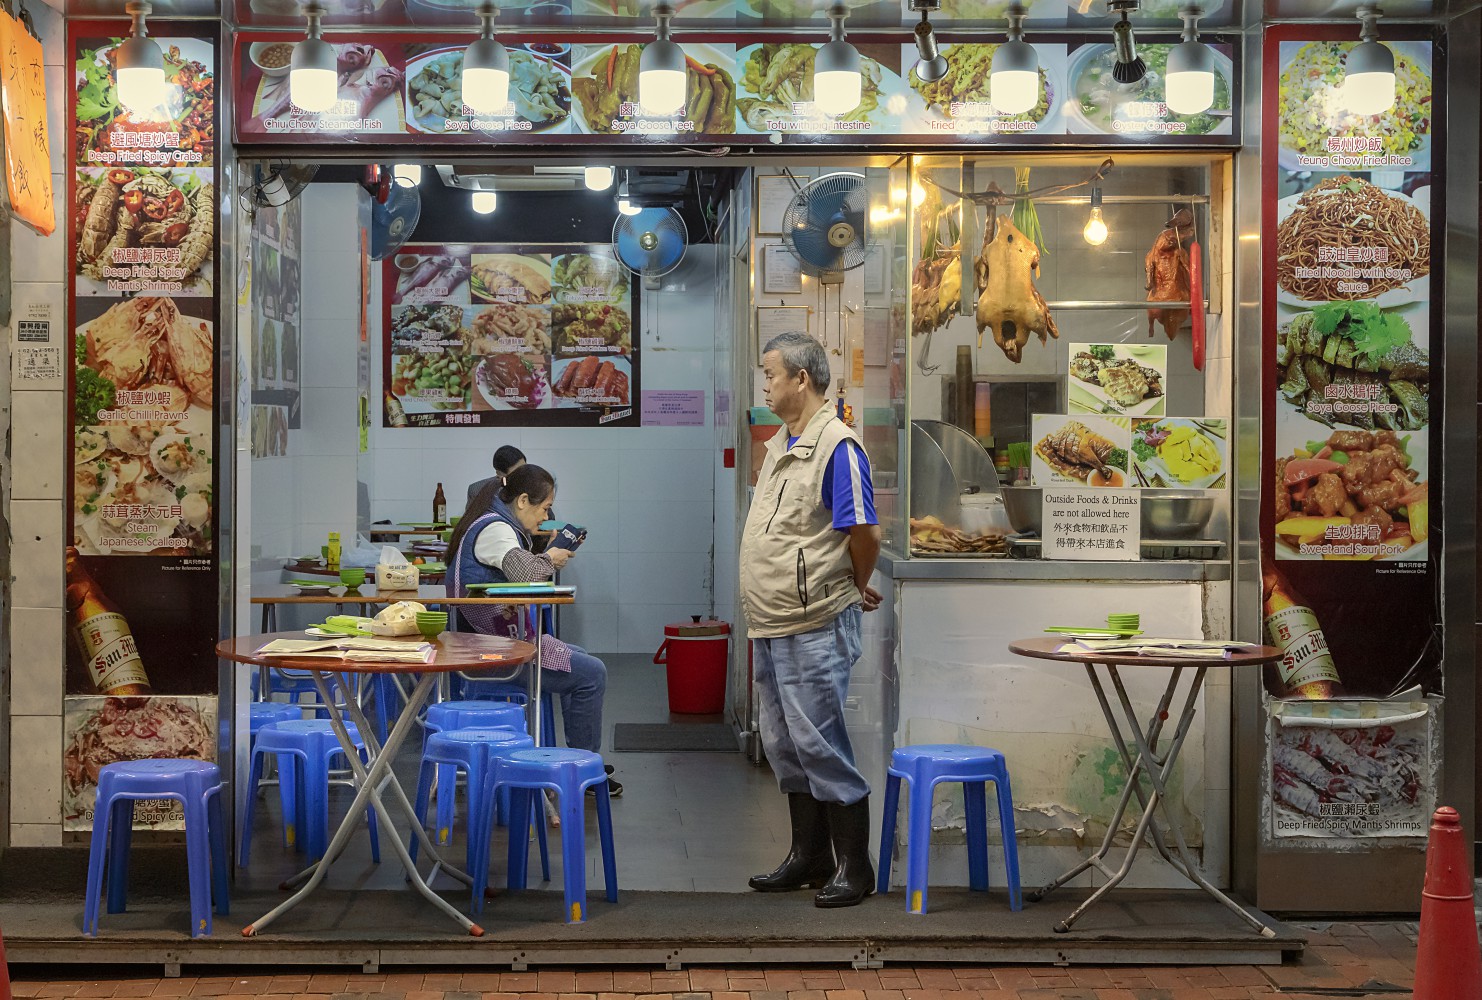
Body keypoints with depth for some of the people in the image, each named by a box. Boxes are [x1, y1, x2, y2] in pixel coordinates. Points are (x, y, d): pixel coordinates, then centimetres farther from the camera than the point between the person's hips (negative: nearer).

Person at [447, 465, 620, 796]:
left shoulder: (499, 525, 16)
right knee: (591, 673, -10)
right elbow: (524, 572, -33)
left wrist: (546, 558, 1)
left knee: (581, 661, 24)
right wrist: (549, 559, -13)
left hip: (502, 637, 12)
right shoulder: (494, 529, -18)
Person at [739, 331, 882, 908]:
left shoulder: (837, 447, -16)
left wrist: (857, 588, -3)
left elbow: (864, 533, -19)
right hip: (771, 624, 10)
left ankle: (854, 866, 4)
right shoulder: (781, 445, 15)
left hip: (814, 628, -10)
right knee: (785, 746, 14)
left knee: (819, 743, -5)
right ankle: (809, 858, 25)